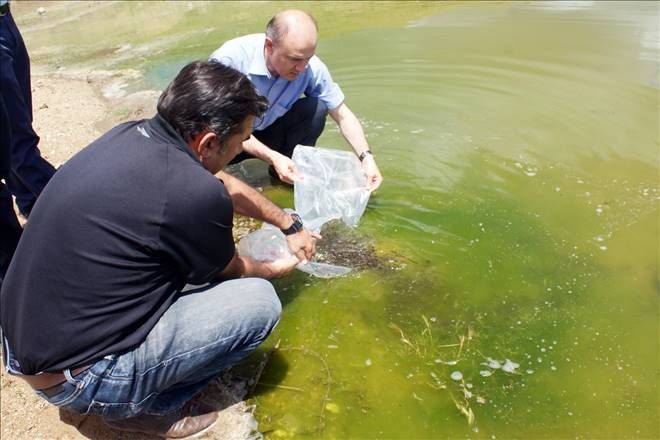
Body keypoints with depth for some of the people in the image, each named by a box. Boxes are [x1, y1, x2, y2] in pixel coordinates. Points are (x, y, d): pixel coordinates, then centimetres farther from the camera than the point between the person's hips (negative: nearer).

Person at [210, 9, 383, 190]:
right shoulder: (230, 59, -31)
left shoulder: (312, 67, -21)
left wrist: (366, 157, -25)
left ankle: (293, 177, -2)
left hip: (267, 133, 3)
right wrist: (272, 157, -40)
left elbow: (343, 115, -11)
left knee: (315, 109, -21)